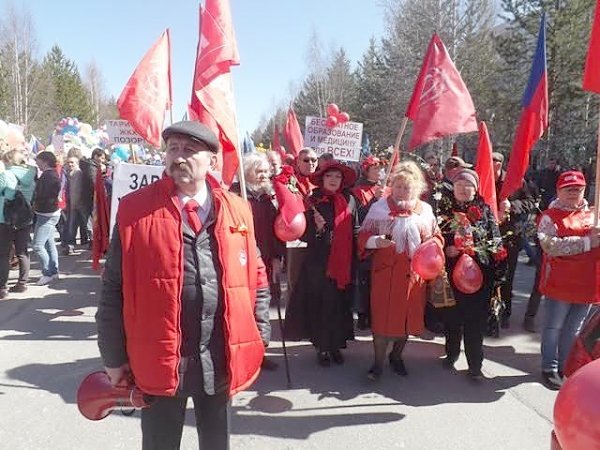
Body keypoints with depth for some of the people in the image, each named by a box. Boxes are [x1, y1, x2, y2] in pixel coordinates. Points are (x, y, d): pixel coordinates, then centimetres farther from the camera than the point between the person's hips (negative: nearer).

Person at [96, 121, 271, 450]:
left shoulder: (237, 210, 1)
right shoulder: (135, 209, -6)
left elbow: (256, 279, 9)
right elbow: (113, 289, -3)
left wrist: (258, 338, 6)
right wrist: (114, 357, -1)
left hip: (222, 358, 2)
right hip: (159, 359, -2)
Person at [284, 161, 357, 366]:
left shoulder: (349, 201, 3)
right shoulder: (313, 201, -2)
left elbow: (355, 232, 7)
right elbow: (304, 235, -1)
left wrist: (353, 261, 1)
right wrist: (317, 228, -20)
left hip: (343, 262, 2)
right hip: (318, 263, -2)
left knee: (339, 303, 9)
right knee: (320, 303, 3)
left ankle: (336, 344, 24)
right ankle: (322, 347, 18)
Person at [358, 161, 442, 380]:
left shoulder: (425, 210, 4)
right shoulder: (379, 207, -3)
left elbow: (436, 237, 12)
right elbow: (364, 236, -2)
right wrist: (375, 241, -23)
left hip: (414, 273, 3)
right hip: (386, 272, -3)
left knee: (408, 315, 13)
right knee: (383, 315, 1)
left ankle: (397, 356, 36)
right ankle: (378, 362, 17)